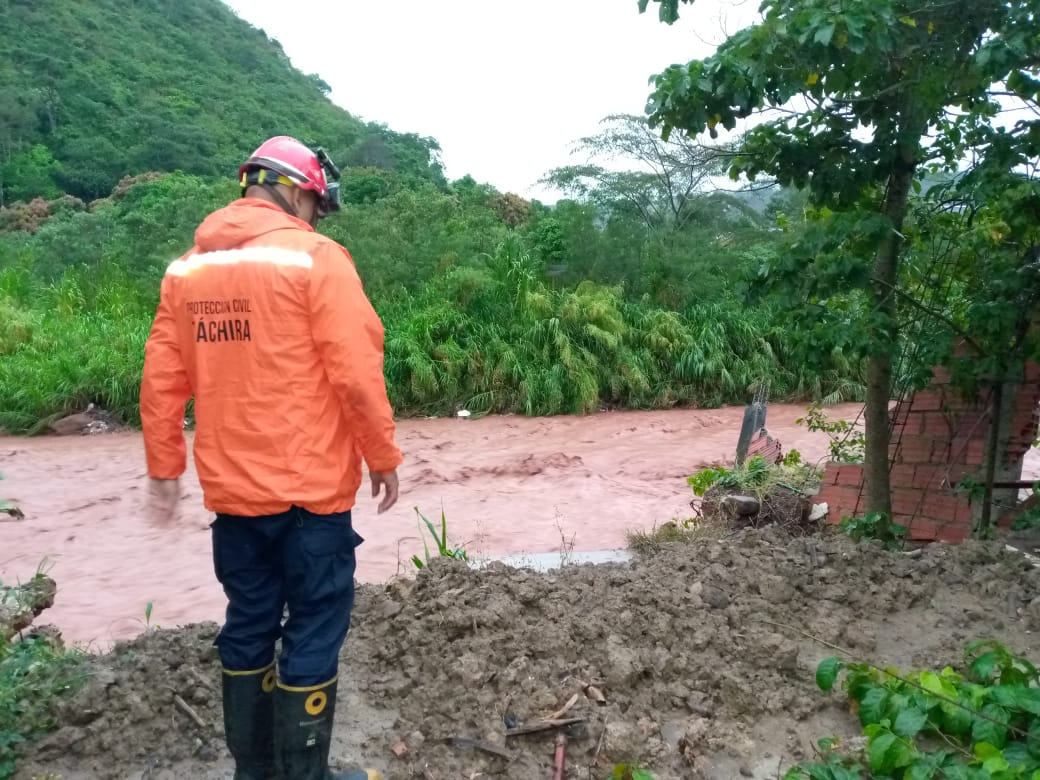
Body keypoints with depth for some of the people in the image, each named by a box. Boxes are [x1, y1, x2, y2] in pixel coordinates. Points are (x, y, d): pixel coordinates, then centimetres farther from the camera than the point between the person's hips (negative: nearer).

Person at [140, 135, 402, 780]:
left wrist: (164, 469, 15)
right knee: (313, 631, 6)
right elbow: (357, 376, -15)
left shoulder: (187, 267, 7)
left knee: (248, 626, 18)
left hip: (231, 489, 6)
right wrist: (384, 458, -4)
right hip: (310, 488, -6)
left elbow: (161, 383, 8)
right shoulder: (316, 257, -11)